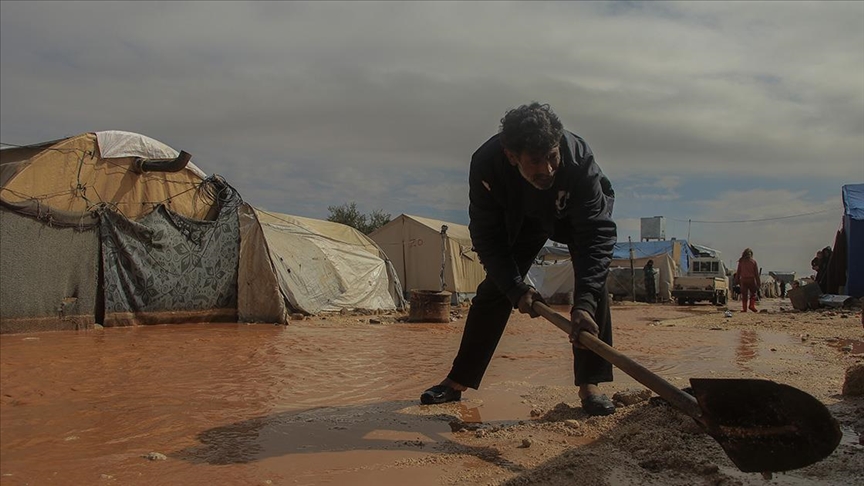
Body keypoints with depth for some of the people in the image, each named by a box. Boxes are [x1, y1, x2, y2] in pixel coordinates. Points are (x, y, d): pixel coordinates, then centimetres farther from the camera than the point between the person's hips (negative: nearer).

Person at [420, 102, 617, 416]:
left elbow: (597, 233, -43)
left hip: (580, 214, -1)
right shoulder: (486, 165, -37)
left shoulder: (579, 159, -42)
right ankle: (458, 381, 11)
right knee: (494, 290, -1)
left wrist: (583, 304, -53)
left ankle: (590, 385, -13)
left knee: (594, 280, -23)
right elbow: (487, 238, -26)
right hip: (522, 219, 2)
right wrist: (517, 290, -36)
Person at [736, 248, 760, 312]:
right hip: (751, 279, -1)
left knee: (744, 295, 5)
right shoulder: (753, 262, -1)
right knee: (753, 293, 12)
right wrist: (758, 282, 3)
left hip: (743, 280, 1)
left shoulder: (741, 262, 2)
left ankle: (744, 308, 0)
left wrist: (738, 280, 11)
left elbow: (738, 272, 4)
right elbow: (756, 273, -1)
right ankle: (752, 305, -3)